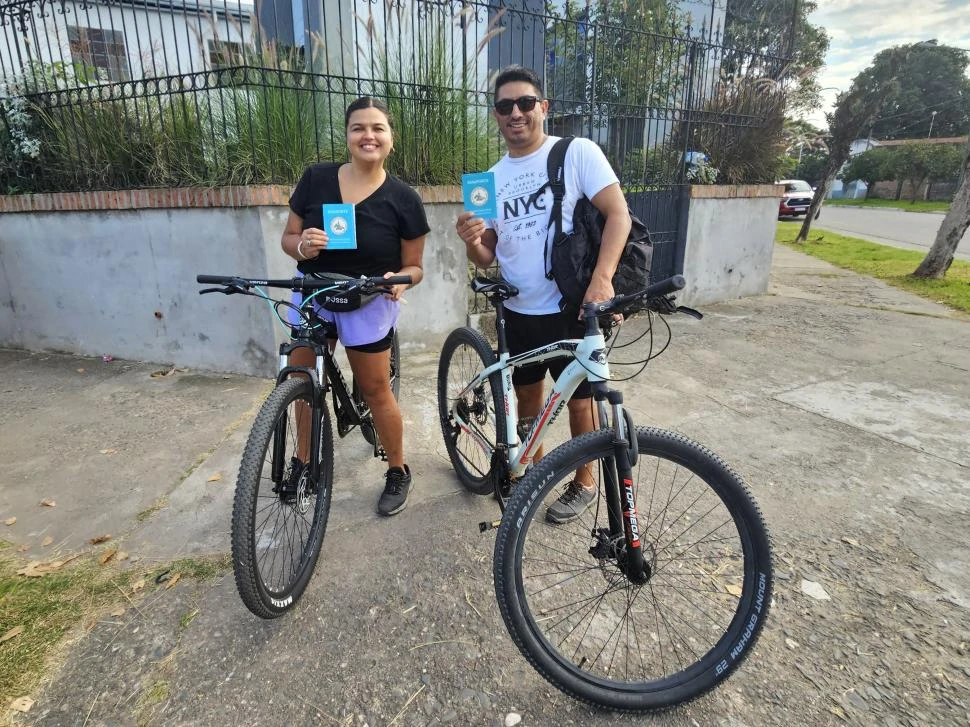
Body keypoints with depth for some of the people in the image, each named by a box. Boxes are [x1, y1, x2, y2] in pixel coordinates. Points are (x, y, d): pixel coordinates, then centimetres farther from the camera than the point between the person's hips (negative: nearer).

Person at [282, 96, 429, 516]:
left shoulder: (403, 199, -9)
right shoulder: (315, 179, -3)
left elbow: (413, 266, -3)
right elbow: (288, 238, 3)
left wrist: (399, 278, -26)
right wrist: (302, 246, -20)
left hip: (369, 304, -3)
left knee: (375, 391, 5)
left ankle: (398, 473, 26)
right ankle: (304, 464, 35)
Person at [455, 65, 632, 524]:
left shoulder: (577, 152, -5)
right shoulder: (493, 178, 9)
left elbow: (618, 213, -13)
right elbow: (486, 256, 10)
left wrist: (602, 278, -28)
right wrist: (471, 241, -14)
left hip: (573, 308, -5)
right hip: (519, 312, 5)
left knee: (579, 399, 8)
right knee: (527, 395, 18)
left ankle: (583, 482, 30)